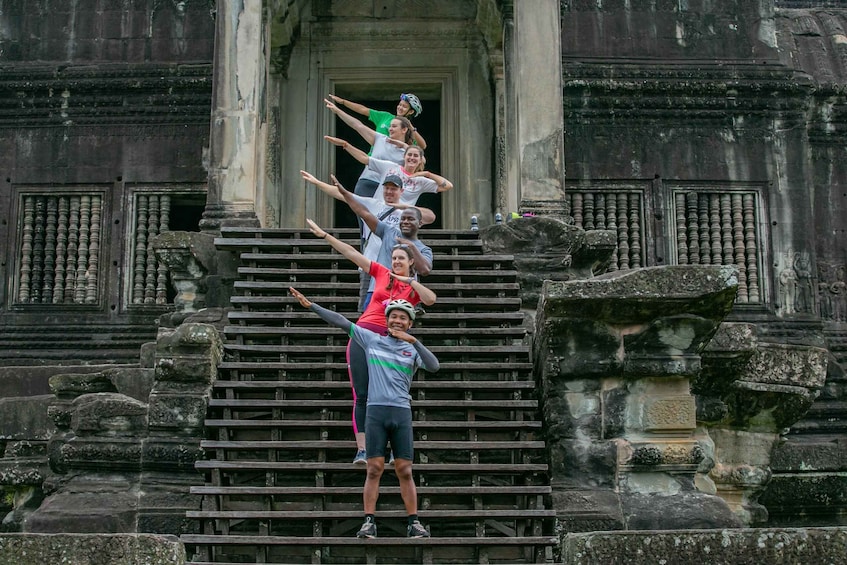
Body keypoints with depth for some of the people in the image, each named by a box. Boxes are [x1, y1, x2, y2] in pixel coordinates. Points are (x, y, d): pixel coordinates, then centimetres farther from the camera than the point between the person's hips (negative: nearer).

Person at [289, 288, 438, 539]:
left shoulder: (413, 348, 9)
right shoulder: (372, 339, 10)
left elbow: (433, 367, -9)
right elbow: (341, 322, 7)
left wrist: (413, 340, -18)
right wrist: (310, 305, 2)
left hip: (402, 412, 0)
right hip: (376, 410, 0)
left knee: (405, 471, 1)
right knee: (374, 469, -3)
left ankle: (413, 523, 6)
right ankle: (369, 522, -1)